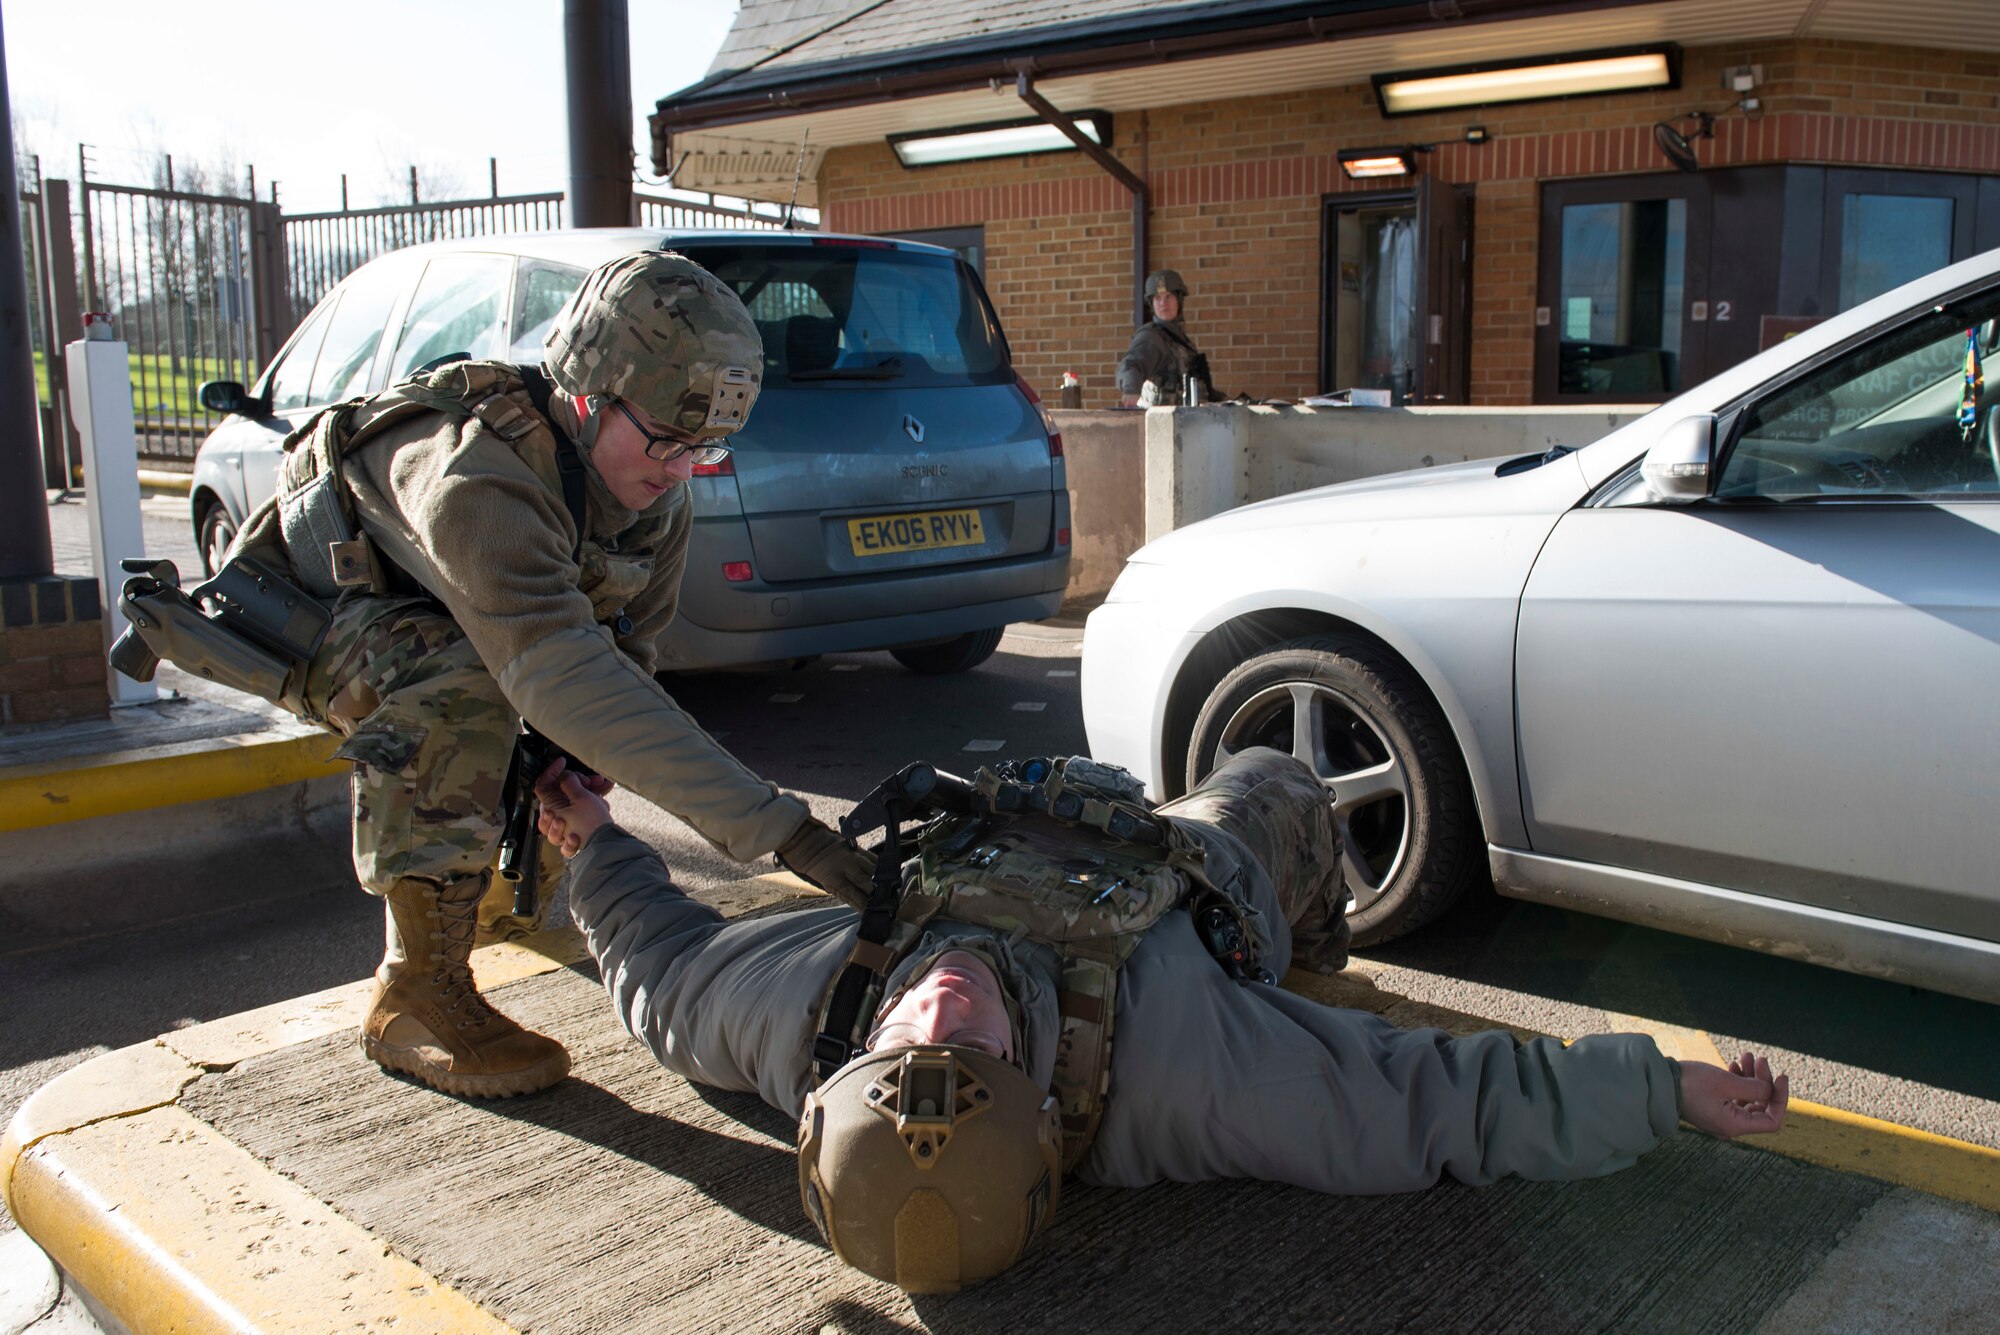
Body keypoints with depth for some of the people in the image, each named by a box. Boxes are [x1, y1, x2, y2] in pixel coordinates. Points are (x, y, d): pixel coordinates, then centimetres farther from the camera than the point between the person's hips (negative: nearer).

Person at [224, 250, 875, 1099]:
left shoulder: (654, 491, -14)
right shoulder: (476, 479, -40)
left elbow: (623, 655, -6)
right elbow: (563, 676, -50)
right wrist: (774, 828, -55)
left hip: (413, 613, 8)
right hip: (290, 606, -8)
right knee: (458, 680, -35)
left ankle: (522, 895, 25)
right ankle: (416, 996, -26)